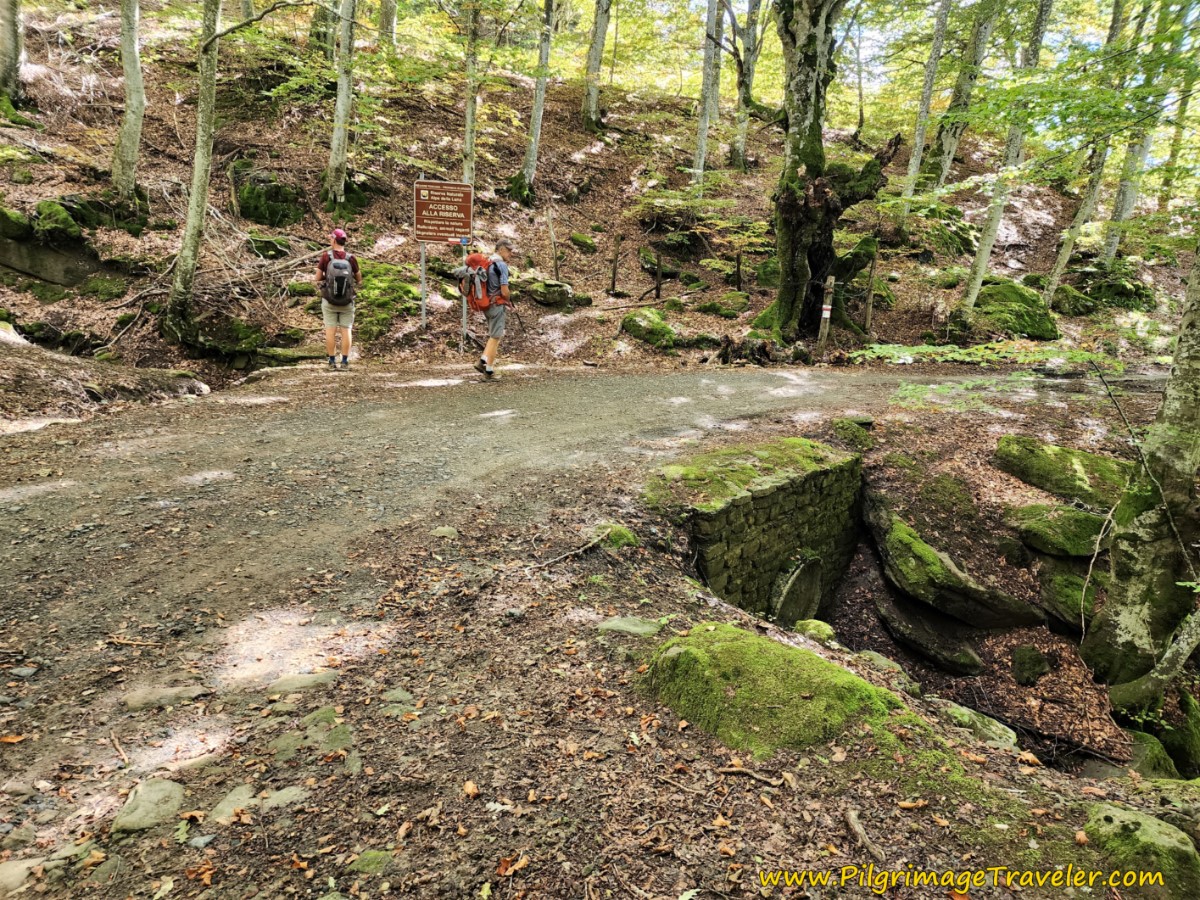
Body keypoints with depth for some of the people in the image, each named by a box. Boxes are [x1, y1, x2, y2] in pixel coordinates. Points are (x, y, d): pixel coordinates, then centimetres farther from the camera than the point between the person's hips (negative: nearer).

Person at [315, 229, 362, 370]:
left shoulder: (326, 256, -7)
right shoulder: (351, 257, -5)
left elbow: (318, 277, 0)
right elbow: (359, 279, 6)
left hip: (329, 299, 0)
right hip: (347, 300, 0)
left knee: (330, 330, 5)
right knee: (346, 331, 5)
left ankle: (332, 361, 6)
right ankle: (345, 361, 3)